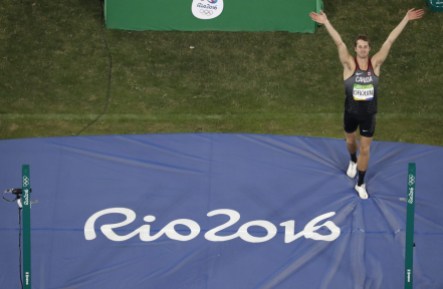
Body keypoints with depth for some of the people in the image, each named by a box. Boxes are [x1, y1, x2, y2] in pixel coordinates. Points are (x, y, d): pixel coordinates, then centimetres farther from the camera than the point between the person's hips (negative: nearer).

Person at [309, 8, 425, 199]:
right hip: (351, 113, 0)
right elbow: (339, 43, -27)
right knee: (350, 141, 25)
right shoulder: (349, 64, -16)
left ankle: (360, 184, 22)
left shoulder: (375, 63, -12)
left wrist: (406, 19, -17)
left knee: (365, 150, 7)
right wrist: (326, 22, -36)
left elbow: (390, 41, -16)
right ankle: (353, 161, 60)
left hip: (368, 114, 0)